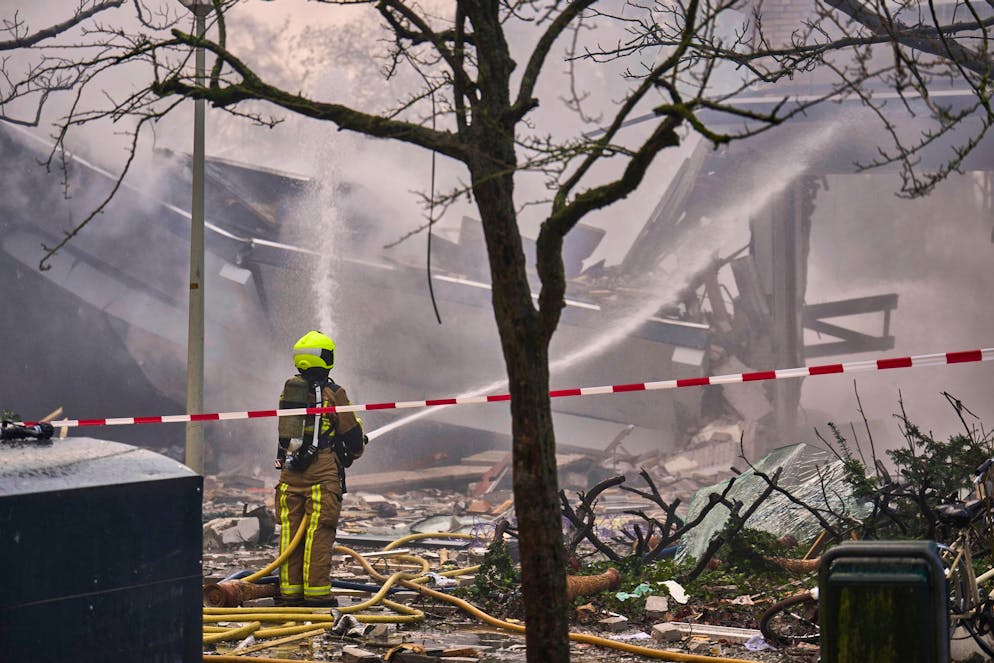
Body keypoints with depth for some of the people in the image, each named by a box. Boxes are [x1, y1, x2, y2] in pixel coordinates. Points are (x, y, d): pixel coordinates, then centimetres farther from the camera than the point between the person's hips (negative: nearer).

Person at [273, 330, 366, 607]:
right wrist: (354, 452, 21)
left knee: (290, 529, 8)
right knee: (319, 532, -4)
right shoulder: (333, 392, -6)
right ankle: (316, 592, -4)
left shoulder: (288, 389, 11)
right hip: (322, 469, -5)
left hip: (290, 468, 5)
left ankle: (290, 591, 10)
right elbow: (351, 432, -1)